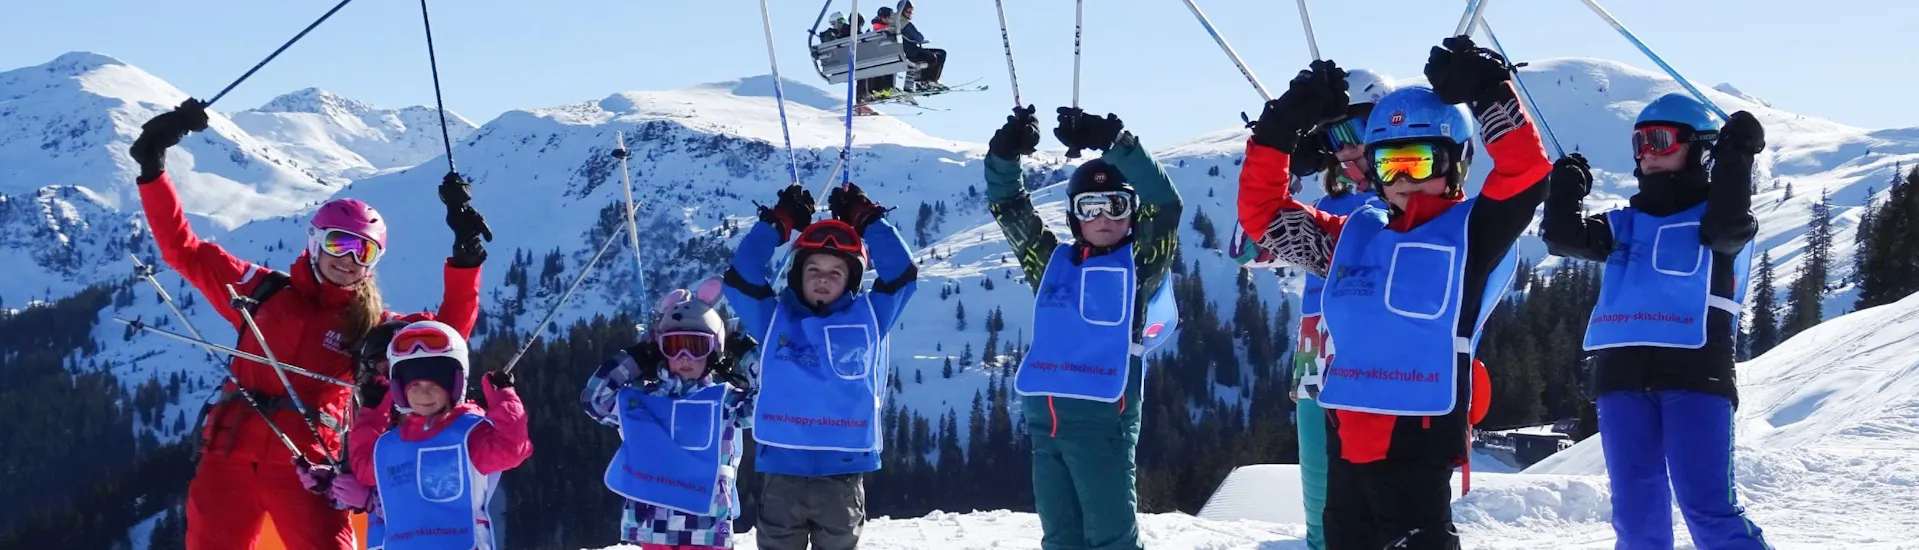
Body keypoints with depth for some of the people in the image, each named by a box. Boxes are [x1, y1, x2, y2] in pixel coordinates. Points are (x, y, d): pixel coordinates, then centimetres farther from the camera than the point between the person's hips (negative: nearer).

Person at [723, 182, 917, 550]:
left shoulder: (868, 318, 8)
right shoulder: (774, 318, 8)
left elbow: (901, 273, 3)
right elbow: (741, 276, 0)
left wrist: (868, 221, 2)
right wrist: (778, 224, -2)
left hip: (842, 471, 0)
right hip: (781, 470, 0)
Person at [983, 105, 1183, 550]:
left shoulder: (1139, 266, 6)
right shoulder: (1053, 263, 18)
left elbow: (1166, 204, -8)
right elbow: (1008, 208, 18)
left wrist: (1114, 142, -18)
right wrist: (1006, 154, -2)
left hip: (1103, 415, -5)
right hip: (1044, 415, 5)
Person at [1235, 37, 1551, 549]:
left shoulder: (1472, 232, 4)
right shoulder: (1356, 235, 19)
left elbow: (1526, 170, -11)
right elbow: (1263, 210, 23)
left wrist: (1488, 91, -15)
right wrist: (1280, 129, 13)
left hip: (1416, 436, -7)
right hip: (1347, 435, 7)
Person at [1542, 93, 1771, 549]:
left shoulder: (1712, 217, 10)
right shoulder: (1625, 224, 24)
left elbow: (1730, 226, -13)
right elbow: (1563, 239, 14)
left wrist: (1736, 159, -16)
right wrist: (1566, 186, 9)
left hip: (1695, 372, -5)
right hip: (1623, 375, 5)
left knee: (1708, 507, -15)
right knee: (1636, 513, 4)